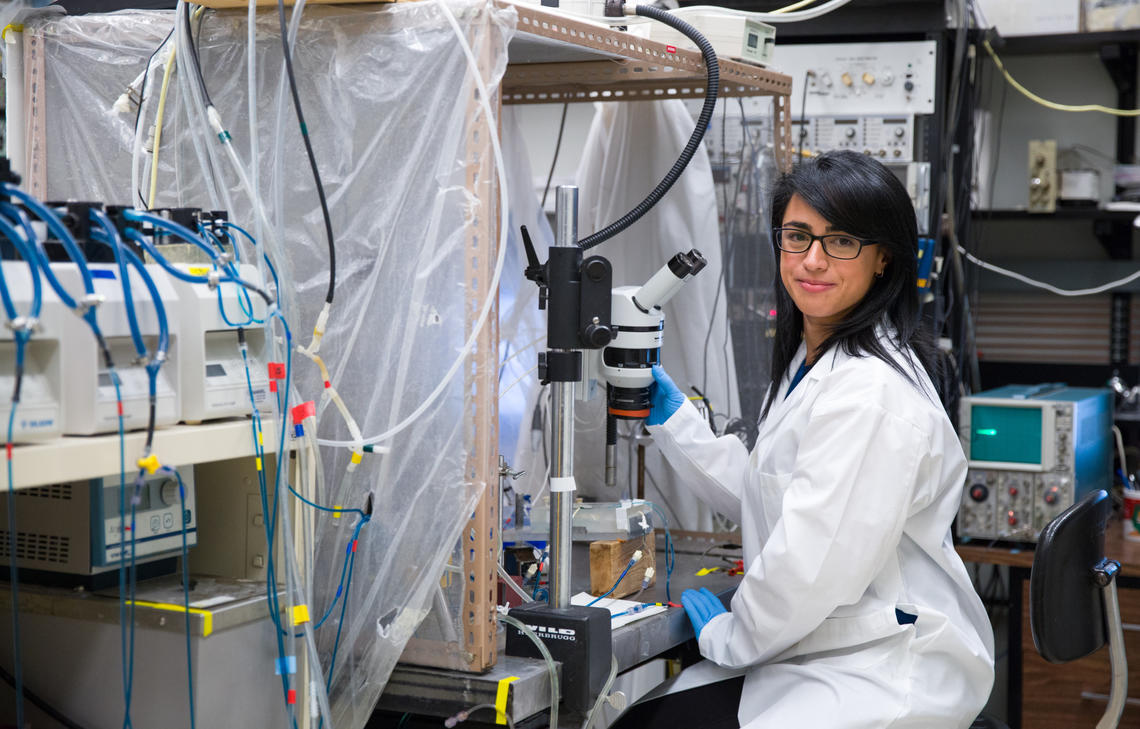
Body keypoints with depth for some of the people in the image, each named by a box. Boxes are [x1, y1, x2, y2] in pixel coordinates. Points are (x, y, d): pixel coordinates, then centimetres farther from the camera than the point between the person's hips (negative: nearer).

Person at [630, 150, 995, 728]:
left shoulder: (870, 392, -22)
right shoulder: (810, 362, 12)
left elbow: (814, 563, -23)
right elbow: (759, 496, 18)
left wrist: (728, 637, -7)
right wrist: (670, 414, 16)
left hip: (882, 676, -9)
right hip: (820, 655, 9)